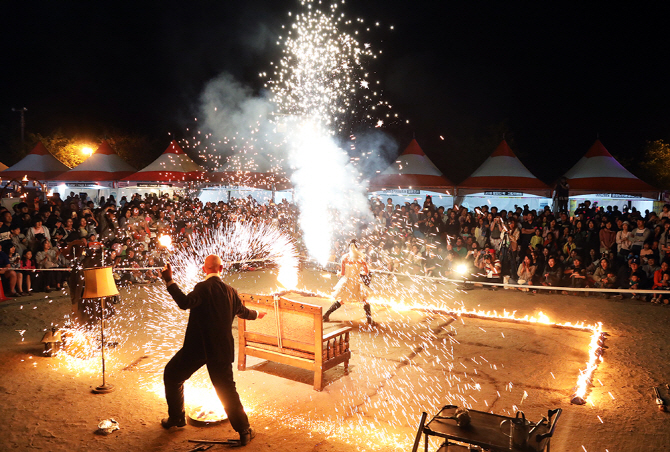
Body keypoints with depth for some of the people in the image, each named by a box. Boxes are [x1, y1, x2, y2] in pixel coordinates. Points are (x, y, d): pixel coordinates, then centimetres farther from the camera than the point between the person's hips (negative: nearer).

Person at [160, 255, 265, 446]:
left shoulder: (203, 287, -11)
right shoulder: (230, 291, 6)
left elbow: (185, 302, -27)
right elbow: (242, 311, 22)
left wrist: (169, 282, -25)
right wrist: (256, 314, 43)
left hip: (197, 347, -4)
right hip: (221, 349, 4)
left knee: (172, 375, 21)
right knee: (227, 390, 11)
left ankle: (176, 418, 32)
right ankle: (244, 431, 10)